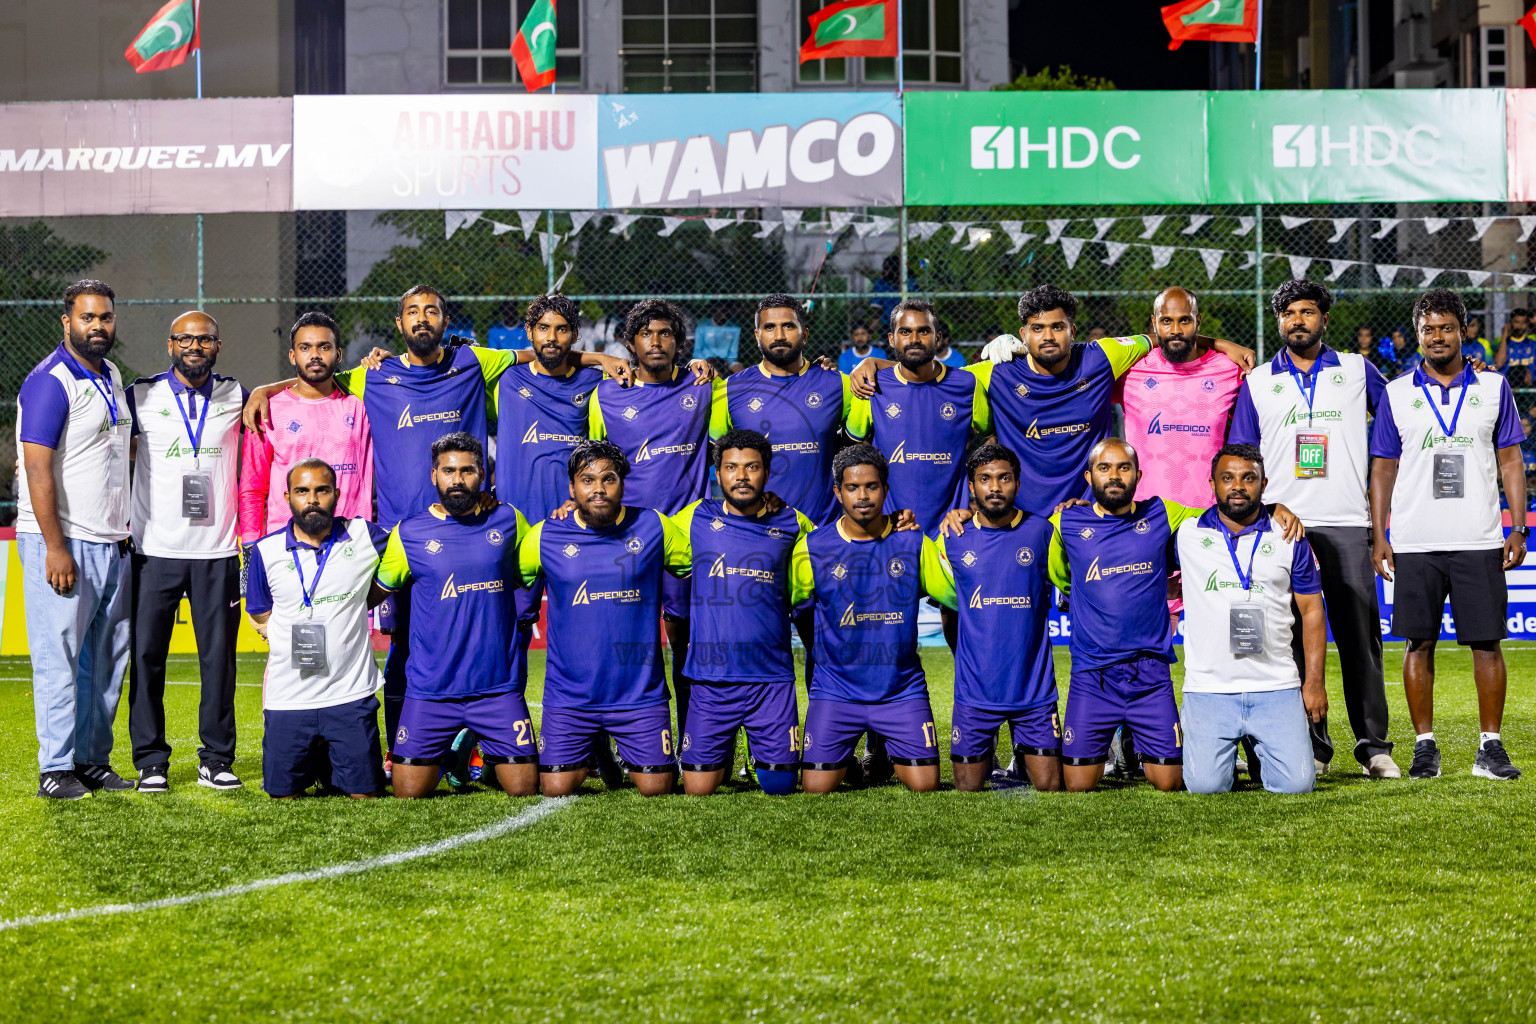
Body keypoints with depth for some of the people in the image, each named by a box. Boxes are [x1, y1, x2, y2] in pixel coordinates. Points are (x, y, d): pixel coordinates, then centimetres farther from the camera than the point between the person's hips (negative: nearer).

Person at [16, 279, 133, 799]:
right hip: (62, 543, -8)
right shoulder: (49, 382, -11)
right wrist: (56, 547, -21)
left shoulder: (112, 377, 15)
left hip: (111, 543, 8)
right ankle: (56, 768, -2)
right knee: (58, 656, -6)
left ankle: (92, 759, 17)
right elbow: (38, 469, -16)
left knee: (107, 658, 10)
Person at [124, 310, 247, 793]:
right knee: (147, 654, -2)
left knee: (218, 656, 1)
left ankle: (216, 759, 11)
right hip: (154, 551, -1)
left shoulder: (235, 397, 9)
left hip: (217, 553, 1)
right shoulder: (141, 396, 5)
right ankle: (150, 759, 8)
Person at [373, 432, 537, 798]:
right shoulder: (409, 533, 2)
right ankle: (443, 753, 27)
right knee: (408, 791, -4)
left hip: (498, 685, 1)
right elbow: (373, 592, 12)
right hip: (431, 687, 0)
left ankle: (492, 756, 27)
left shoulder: (508, 521, 5)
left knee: (523, 788, -4)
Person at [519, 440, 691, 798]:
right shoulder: (544, 537, -3)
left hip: (639, 691, 0)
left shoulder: (654, 527, -3)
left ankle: (632, 756, 32)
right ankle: (590, 752, 29)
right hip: (569, 696, 0)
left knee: (656, 788, -2)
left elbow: (695, 570, 12)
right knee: (556, 789, -4)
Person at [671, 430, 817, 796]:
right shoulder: (696, 518, 5)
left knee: (780, 785, 0)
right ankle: (725, 751, 32)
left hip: (772, 678, 0)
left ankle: (762, 749, 33)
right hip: (711, 678, 0)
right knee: (698, 788, -1)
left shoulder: (790, 523, 6)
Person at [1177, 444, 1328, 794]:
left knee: (1297, 783, -11)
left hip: (1277, 688, 1)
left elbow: (1312, 611, 11)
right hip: (1208, 690, -1)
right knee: (1206, 785, -14)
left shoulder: (1288, 538, 7)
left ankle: (1262, 746, 25)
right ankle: (1228, 748, 23)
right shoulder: (1186, 533, 5)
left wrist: (1314, 682, 4)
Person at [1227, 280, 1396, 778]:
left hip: (1347, 525, 0)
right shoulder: (1257, 382, 11)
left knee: (1360, 636, -2)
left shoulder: (1357, 370, 11)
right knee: (1296, 639, 0)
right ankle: (1311, 744, 7)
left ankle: (1373, 744, 4)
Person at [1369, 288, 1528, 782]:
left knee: (1487, 643, -1)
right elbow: (1383, 469, 9)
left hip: (1480, 539, 0)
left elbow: (1511, 461, 9)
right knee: (1419, 643, 2)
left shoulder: (1493, 388, 8)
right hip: (1414, 542, 0)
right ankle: (1424, 746, 9)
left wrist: (1519, 528, 1)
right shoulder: (1397, 394, 7)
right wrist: (1378, 537, 2)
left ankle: (1490, 747, 7)